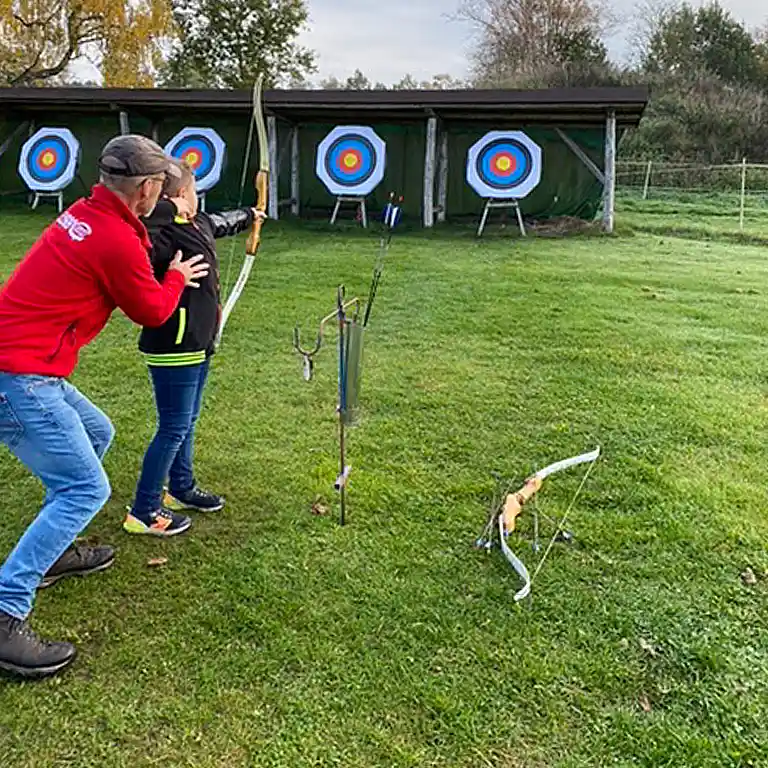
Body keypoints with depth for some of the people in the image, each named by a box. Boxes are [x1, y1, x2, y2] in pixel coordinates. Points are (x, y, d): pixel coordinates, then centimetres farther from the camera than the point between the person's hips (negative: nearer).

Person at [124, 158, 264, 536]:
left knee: (186, 422, 22)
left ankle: (181, 489, 40)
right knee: (173, 428, -3)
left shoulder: (197, 223, 8)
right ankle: (144, 512, 10)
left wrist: (248, 215, 49)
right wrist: (169, 210, -33)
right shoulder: (166, 233, -22)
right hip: (173, 349, -10)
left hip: (196, 344, 10)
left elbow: (221, 222, 31)